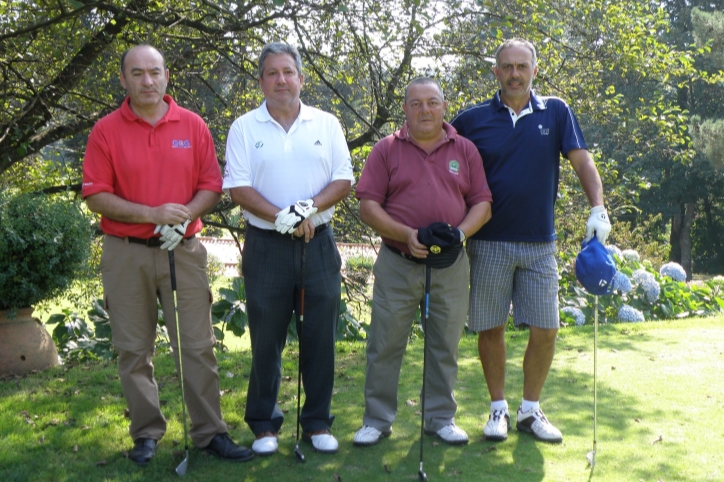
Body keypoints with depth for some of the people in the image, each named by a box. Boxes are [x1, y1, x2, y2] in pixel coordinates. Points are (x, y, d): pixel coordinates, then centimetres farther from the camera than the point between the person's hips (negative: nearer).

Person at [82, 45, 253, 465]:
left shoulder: (193, 126, 4)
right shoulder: (106, 131, 0)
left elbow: (212, 185, 4)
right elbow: (96, 196, -5)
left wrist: (185, 215, -14)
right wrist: (152, 214, -16)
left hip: (183, 251, 1)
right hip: (126, 254, 0)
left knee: (198, 345, 2)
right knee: (134, 349, 6)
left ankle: (211, 432, 12)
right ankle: (147, 434, 19)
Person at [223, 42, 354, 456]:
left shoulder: (327, 124, 7)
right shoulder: (245, 128, 3)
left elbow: (344, 180, 1)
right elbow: (237, 187, -5)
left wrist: (309, 207, -16)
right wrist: (281, 217, -18)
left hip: (319, 243, 1)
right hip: (266, 246, -1)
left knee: (321, 336, 6)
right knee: (266, 339, 6)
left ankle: (318, 422, 19)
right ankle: (264, 424, 20)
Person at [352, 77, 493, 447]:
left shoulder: (465, 150, 8)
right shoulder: (387, 150, 3)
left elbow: (482, 204, 6)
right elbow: (368, 206, -3)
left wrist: (461, 232, -13)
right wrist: (406, 235, -15)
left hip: (450, 266, 2)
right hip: (397, 263, -1)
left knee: (445, 346, 10)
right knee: (384, 345, 4)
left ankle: (441, 418, 24)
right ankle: (377, 420, 17)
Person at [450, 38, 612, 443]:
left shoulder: (556, 112, 4)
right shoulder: (473, 119, 1)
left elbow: (582, 160, 0)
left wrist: (598, 207, -15)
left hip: (540, 243, 1)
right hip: (489, 243, -1)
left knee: (546, 330, 3)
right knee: (491, 329, 6)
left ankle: (531, 409, 21)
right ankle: (499, 408, 22)